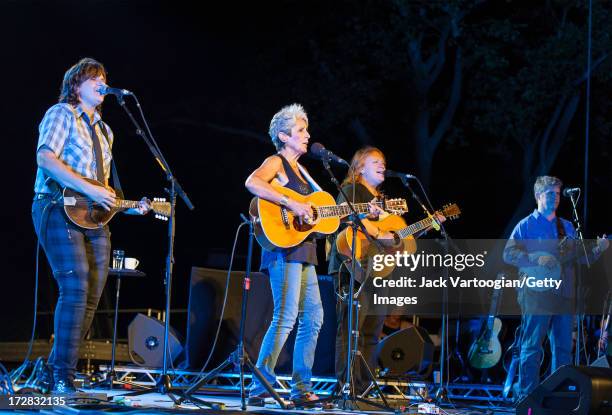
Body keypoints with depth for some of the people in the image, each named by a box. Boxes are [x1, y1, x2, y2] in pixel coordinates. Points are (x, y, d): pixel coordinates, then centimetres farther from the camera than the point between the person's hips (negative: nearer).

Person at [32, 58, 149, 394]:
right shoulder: (62, 113, 1)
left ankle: (54, 373, 7)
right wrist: (89, 189, -21)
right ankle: (62, 377, -18)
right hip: (60, 209, -8)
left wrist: (129, 206, 10)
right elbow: (45, 157, -15)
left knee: (91, 298, 1)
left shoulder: (103, 130, 25)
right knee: (76, 290, -19)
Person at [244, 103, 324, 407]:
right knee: (285, 318, -15)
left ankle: (301, 388, 14)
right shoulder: (275, 162, -3)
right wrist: (291, 204, -29)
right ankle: (260, 387, -13)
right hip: (285, 248, -9)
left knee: (313, 316, 8)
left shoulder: (300, 169, 23)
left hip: (304, 251, 9)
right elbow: (252, 182, -25)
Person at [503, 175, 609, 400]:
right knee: (532, 347, -6)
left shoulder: (567, 227, 18)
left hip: (564, 295, 6)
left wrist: (597, 249, 1)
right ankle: (527, 396, -3)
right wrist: (537, 259, -20)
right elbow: (509, 253, -9)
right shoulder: (527, 225, 0)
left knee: (563, 347, 7)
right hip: (537, 295, -6)